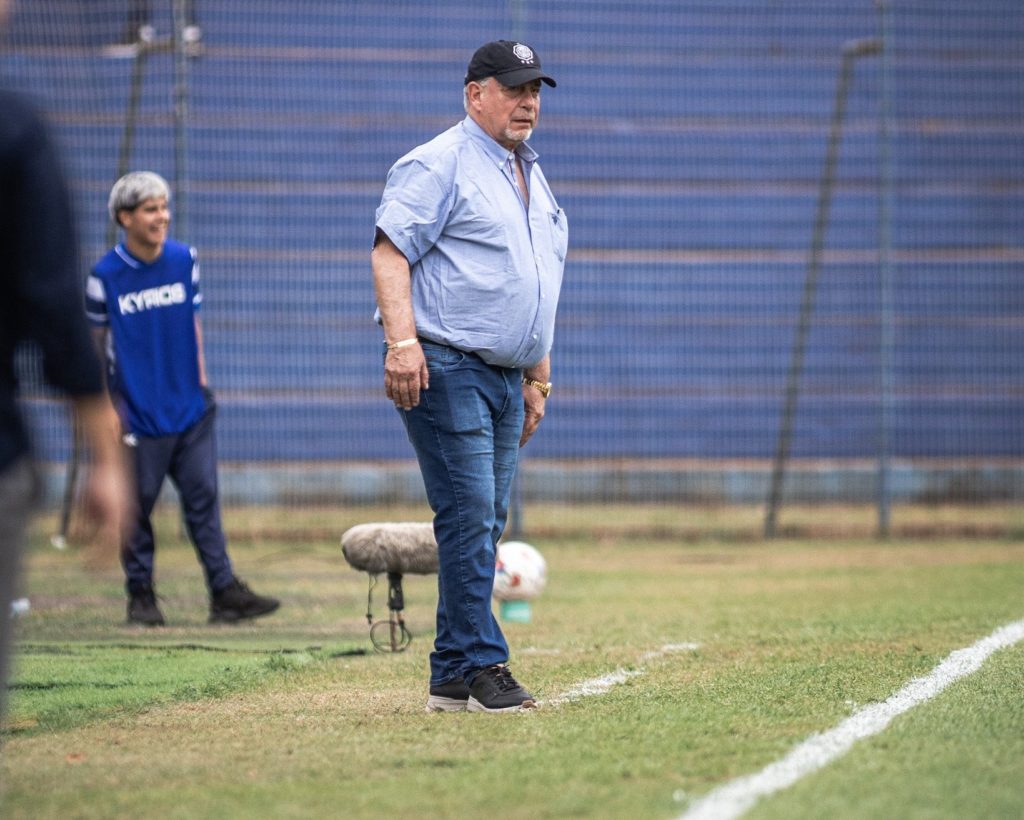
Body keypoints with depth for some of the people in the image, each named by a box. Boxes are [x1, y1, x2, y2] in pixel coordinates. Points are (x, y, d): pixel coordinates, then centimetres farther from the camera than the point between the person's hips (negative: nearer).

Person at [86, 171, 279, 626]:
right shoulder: (105, 276, -6)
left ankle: (224, 591, 2)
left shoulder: (184, 259, 4)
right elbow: (95, 341, 2)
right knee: (137, 504, 2)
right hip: (138, 413, -3)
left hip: (190, 406, 3)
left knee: (203, 498, 2)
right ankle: (140, 595, 13)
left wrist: (202, 381, 10)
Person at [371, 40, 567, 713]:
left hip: (506, 377, 9)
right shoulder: (440, 164, -6)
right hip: (446, 371, -8)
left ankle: (453, 678, 9)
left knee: (486, 524, 6)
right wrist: (402, 342, -26)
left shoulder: (533, 177, 21)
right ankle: (481, 666, -11)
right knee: (469, 515, -13)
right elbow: (390, 251, -14)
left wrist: (538, 380, 23)